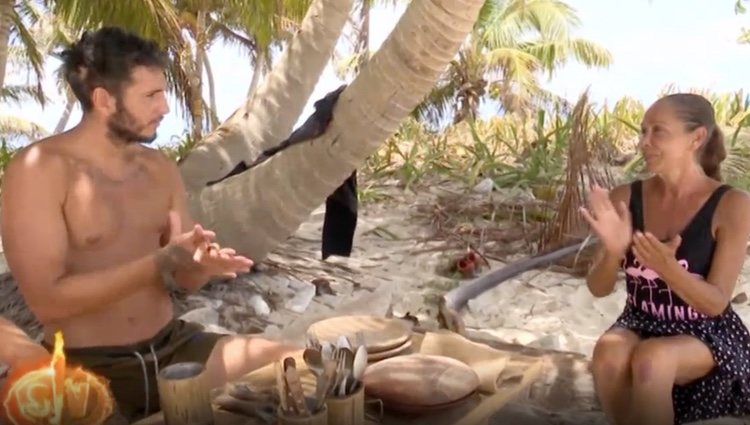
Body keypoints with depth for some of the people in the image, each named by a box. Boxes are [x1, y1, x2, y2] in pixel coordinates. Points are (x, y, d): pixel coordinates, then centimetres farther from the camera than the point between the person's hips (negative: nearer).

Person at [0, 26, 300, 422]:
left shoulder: (159, 167, 7)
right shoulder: (37, 170, -12)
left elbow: (185, 278, 8)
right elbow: (47, 300, -18)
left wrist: (202, 263, -15)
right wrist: (160, 263, -23)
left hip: (173, 346, 5)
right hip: (87, 367, -4)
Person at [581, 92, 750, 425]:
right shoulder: (626, 198, -6)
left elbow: (716, 303, -14)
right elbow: (598, 289, -4)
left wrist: (667, 268, -34)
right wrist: (613, 252, -26)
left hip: (707, 334, -2)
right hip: (641, 325, 3)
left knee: (651, 359, -33)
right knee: (607, 354, -30)